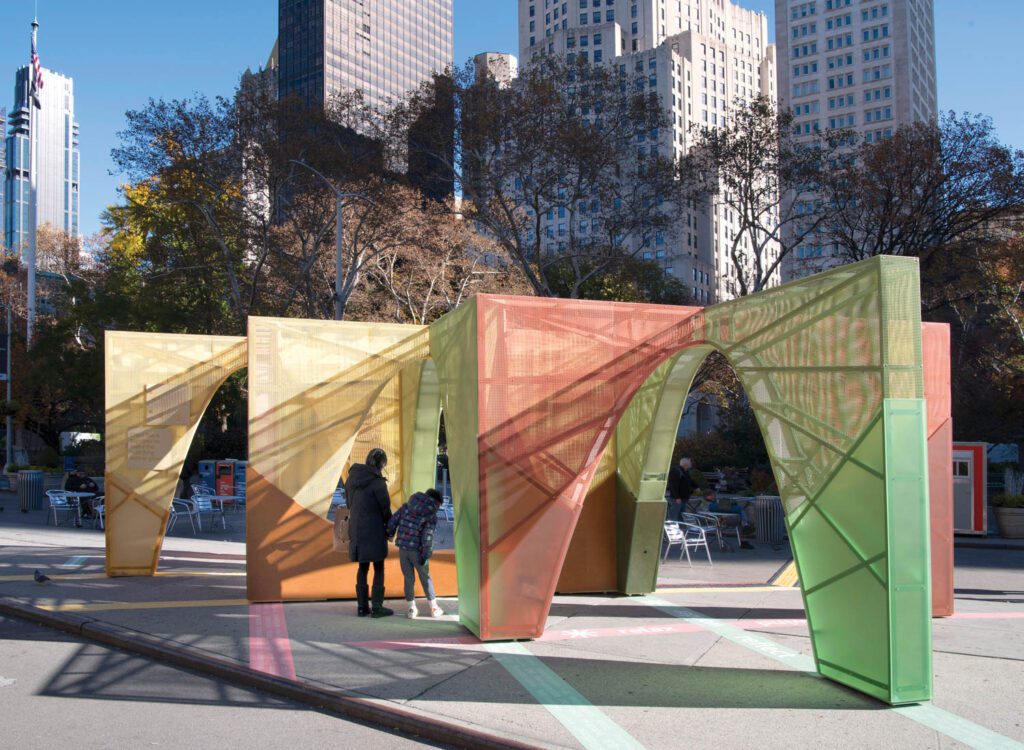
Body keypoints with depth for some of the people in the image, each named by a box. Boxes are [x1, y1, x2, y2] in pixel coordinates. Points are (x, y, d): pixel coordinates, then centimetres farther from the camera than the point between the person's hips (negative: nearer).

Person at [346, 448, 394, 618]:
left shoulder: (352, 478, 5)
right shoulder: (377, 482, -16)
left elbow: (349, 503, 11)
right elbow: (385, 508, -11)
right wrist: (390, 528, 4)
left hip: (356, 529, 6)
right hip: (374, 530, -6)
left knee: (363, 567, 14)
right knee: (378, 568, 5)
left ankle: (362, 606, 16)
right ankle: (377, 607, 4)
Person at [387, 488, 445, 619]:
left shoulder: (407, 506, 6)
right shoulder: (431, 516, -7)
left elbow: (393, 521, 4)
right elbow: (427, 537, -15)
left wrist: (389, 535, 20)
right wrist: (425, 555, -10)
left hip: (402, 548, 3)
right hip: (417, 551, -3)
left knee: (409, 578, 14)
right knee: (425, 578, 14)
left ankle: (412, 609, 17)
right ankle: (434, 608, 22)